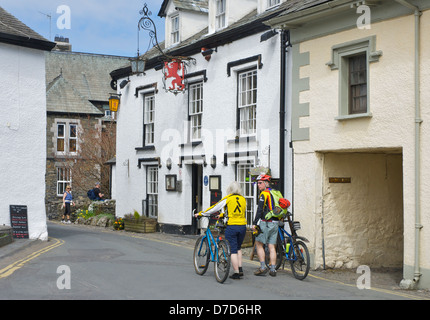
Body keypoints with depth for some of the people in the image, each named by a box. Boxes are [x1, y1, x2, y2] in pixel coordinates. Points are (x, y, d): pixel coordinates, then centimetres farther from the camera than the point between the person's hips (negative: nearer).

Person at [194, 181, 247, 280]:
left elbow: (214, 208, 1)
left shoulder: (227, 199, -3)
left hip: (231, 226, -4)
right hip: (242, 226, 4)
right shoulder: (243, 199, 11)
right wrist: (223, 214, 36)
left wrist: (200, 213, 13)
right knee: (238, 248, 22)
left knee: (233, 250, 1)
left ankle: (236, 273, 0)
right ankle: (240, 269, 14)